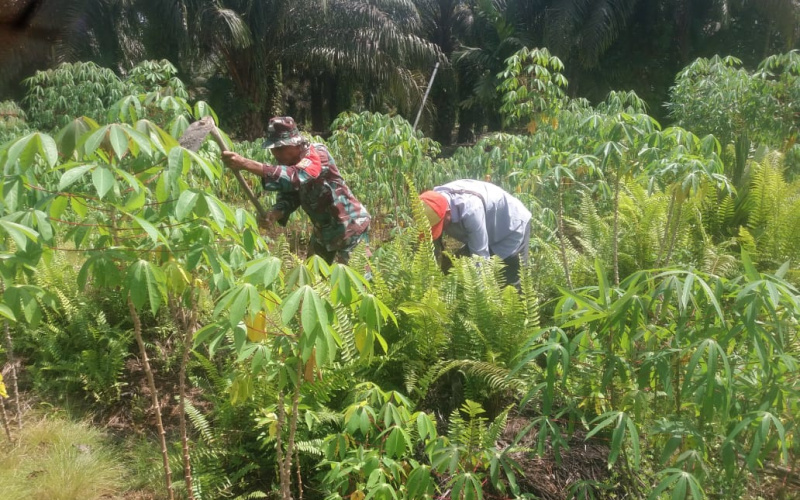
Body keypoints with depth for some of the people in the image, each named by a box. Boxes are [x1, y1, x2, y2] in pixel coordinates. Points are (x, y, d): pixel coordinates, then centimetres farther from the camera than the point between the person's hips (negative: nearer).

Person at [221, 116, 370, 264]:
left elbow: (294, 177, -46)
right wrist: (273, 214, -33)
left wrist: (245, 164, -52)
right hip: (323, 230, 8)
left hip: (350, 228, -8)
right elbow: (287, 198, -9)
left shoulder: (317, 154, -27)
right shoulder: (289, 163, -3)